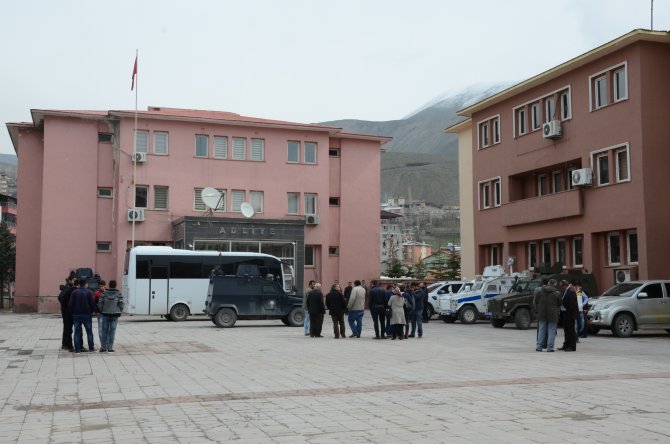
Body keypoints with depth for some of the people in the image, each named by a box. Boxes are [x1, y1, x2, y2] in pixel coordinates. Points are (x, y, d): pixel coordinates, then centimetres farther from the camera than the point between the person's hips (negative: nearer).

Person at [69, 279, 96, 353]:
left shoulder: (74, 292, 0)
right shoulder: (89, 292, -6)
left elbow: (70, 304, -1)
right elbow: (92, 303, -8)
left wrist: (72, 312, 11)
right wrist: (93, 311, 8)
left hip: (76, 314, 2)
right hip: (87, 314, -2)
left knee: (77, 332, 6)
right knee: (89, 331, 8)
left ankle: (77, 348, 3)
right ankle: (91, 348, 9)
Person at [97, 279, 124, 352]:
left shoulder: (104, 294, -3)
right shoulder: (118, 294, -4)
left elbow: (100, 304, -3)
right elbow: (121, 304, -6)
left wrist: (102, 312, 13)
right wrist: (119, 312, 9)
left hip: (105, 314, 1)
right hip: (115, 315, -1)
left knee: (104, 331, 10)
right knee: (112, 331, 4)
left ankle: (103, 347, 10)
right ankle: (110, 348, 4)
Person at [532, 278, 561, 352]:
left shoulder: (539, 291, 1)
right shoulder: (557, 293, -6)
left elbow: (535, 302, 4)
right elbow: (559, 304, 1)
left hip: (542, 314, 3)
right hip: (553, 315, -2)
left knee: (541, 331, 10)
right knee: (551, 331, 4)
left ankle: (539, 346, 9)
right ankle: (550, 347, 1)